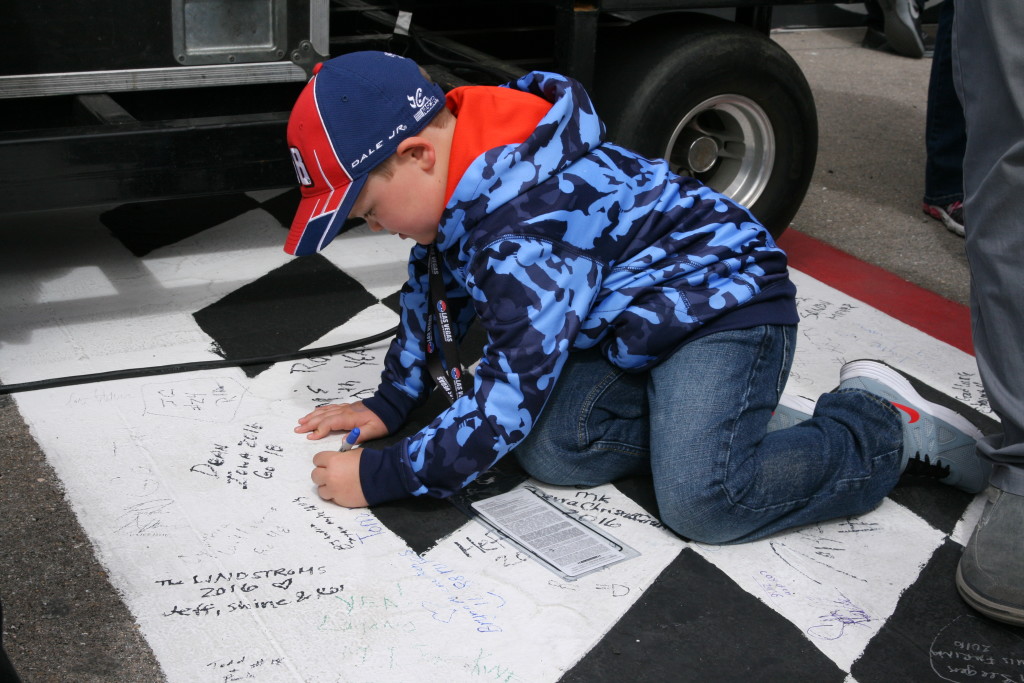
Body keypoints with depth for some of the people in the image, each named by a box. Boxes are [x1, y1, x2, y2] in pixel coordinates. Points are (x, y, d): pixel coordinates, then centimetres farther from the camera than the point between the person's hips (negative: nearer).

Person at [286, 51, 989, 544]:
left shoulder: (525, 224, -33)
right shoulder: (453, 178, -2)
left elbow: (511, 395, -31)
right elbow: (431, 294, 15)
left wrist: (382, 476, -23)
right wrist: (389, 403, 7)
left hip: (724, 301, -9)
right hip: (625, 322, 10)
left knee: (701, 500, -24)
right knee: (551, 452, -11)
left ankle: (890, 427, -2)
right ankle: (731, 420, 6)